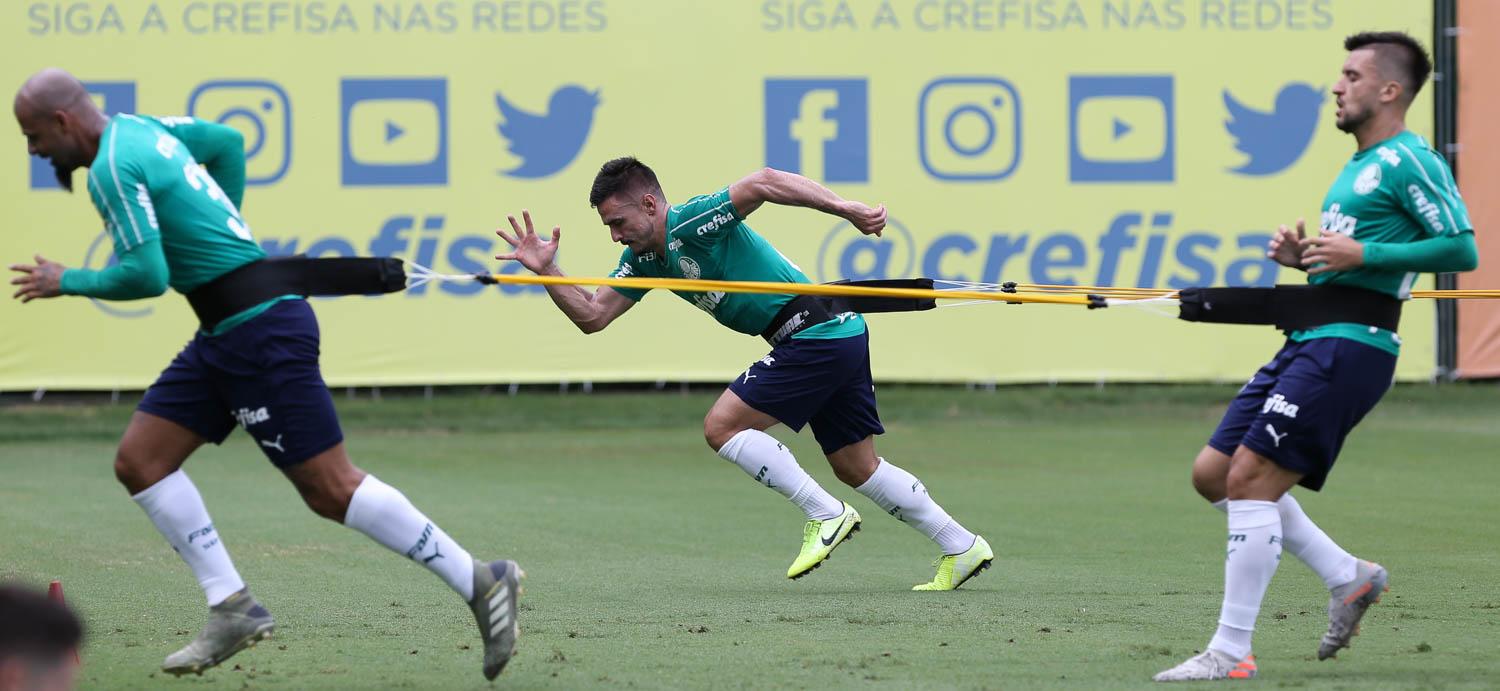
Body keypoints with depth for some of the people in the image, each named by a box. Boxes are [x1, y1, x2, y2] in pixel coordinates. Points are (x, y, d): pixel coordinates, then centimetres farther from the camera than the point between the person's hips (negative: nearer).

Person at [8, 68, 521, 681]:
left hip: (260, 328, -10)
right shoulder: (141, 128, 13)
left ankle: (480, 583, -2)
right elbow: (227, 141, 28)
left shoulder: (110, 169, -16)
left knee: (331, 489, -7)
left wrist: (68, 282, -5)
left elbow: (147, 276, -21)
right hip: (226, 335, 10)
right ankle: (232, 608, 4)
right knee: (139, 461, 6)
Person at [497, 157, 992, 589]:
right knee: (856, 467, 15)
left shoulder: (692, 223, -17)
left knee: (722, 427, -10)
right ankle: (962, 547, 20)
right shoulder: (645, 257, 11)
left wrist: (842, 208, -38)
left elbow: (762, 183, -31)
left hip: (817, 334, -10)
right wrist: (546, 271, -1)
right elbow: (592, 315, 13)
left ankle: (825, 515, -5)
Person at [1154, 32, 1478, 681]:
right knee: (1214, 474, 9)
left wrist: (1361, 253, -19)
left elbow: (1462, 249, -18)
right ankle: (1347, 576, 16)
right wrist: (1304, 257, 9)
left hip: (1350, 347, -10)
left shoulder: (1409, 161, -8)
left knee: (1250, 479, -13)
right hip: (1308, 341, 10)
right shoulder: (1359, 166, 21)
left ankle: (1231, 652, -9)